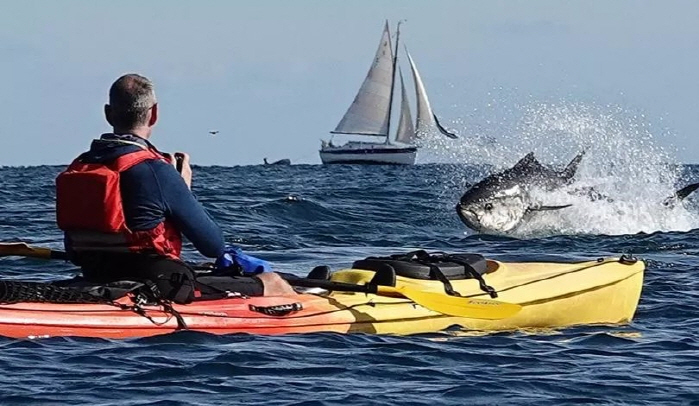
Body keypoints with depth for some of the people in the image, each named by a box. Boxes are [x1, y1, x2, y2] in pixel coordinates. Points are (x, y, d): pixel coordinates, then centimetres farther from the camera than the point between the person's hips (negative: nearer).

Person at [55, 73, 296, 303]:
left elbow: (74, 254, 12)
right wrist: (185, 188, 3)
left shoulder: (76, 169, 2)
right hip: (163, 292, -8)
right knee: (273, 284, 7)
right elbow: (214, 246, -9)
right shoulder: (156, 171, -18)